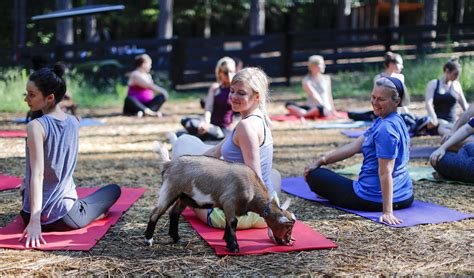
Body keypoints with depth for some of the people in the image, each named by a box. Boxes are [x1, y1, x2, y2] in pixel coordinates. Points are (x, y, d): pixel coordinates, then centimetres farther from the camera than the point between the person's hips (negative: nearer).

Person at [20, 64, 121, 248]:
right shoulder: (74, 123, -1)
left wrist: (34, 222, -29)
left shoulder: (36, 127, -18)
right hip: (67, 218, 1)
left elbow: (37, 174, -25)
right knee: (114, 189, 30)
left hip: (40, 218, -1)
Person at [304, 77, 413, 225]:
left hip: (374, 199, -11)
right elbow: (355, 146, 8)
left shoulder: (386, 128, -24)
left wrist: (387, 211, -29)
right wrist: (321, 160, 7)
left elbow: (385, 172, -28)